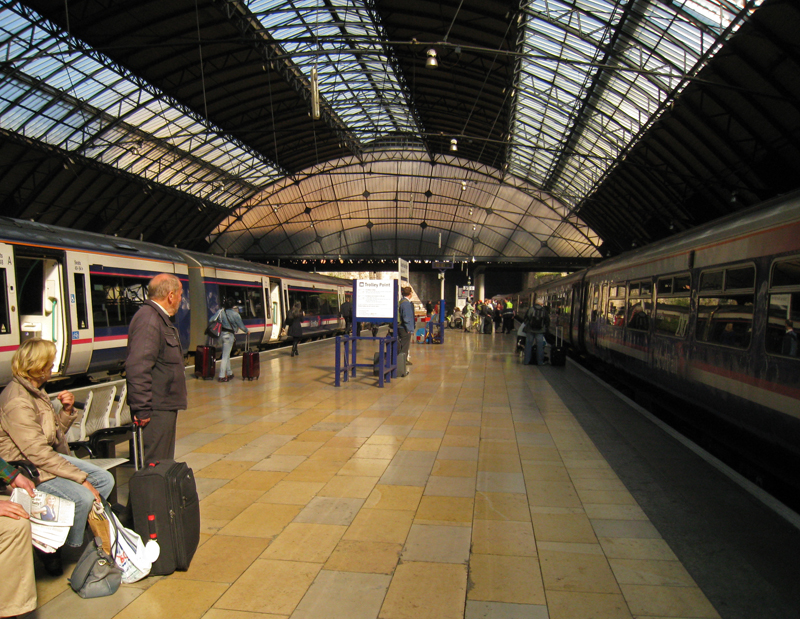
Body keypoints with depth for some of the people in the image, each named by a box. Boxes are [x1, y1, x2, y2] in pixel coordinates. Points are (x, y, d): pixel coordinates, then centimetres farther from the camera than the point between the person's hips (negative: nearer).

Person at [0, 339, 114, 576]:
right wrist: (81, 478, -25)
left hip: (49, 457, 10)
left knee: (105, 479, -2)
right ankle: (52, 548, 0)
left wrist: (67, 410, -4)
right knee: (82, 497, -25)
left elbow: (55, 433, 16)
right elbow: (39, 454, -27)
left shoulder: (36, 391, 9)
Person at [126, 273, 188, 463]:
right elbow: (137, 367, -25)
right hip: (156, 410, -11)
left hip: (165, 407, 11)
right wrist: (142, 410, -24)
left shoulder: (160, 319, 16)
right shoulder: (148, 320, -18)